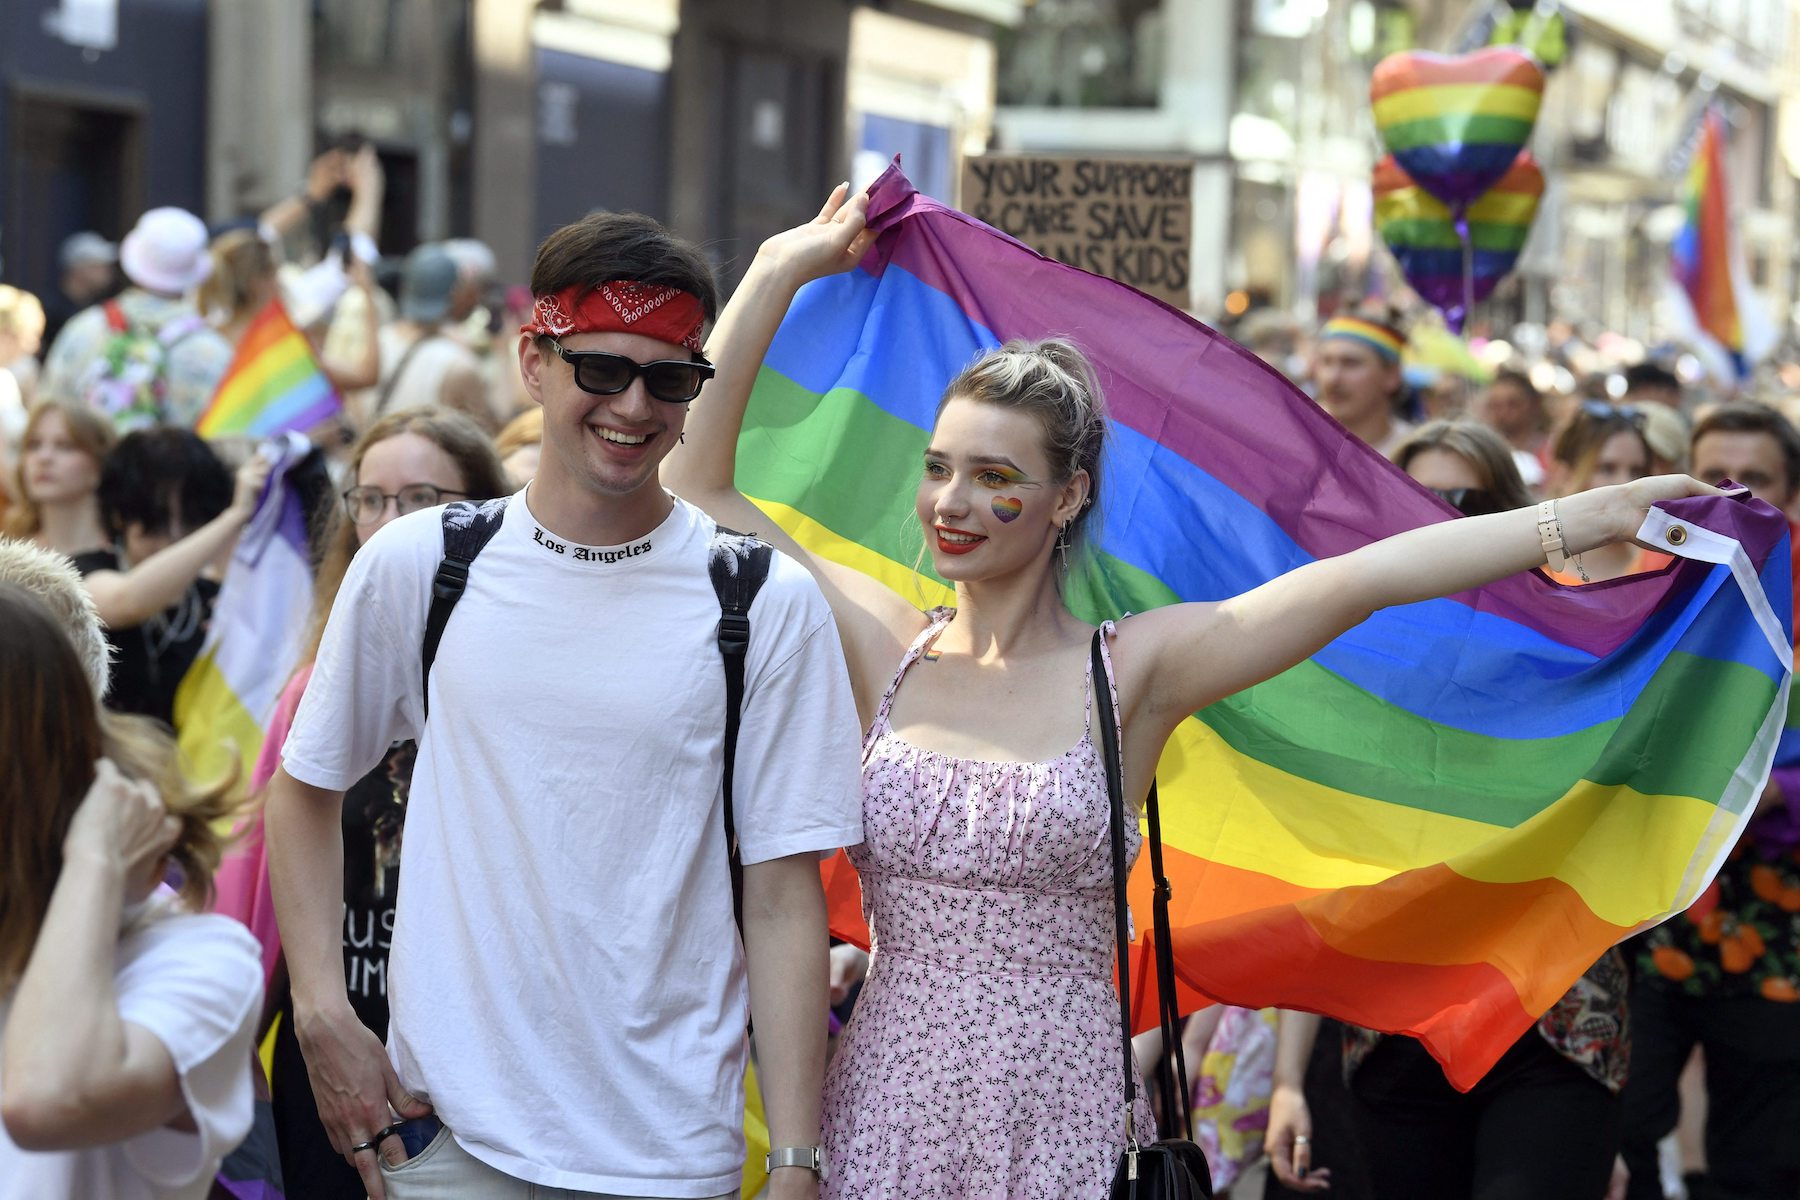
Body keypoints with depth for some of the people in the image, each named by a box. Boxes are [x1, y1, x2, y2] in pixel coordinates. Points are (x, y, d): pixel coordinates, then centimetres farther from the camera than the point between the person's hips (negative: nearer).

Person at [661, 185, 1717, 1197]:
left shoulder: (1135, 670, -2)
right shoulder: (881, 646, 5)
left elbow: (1362, 575, -9)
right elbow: (698, 478, 5)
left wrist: (1592, 516, -12)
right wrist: (786, 265, 6)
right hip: (887, 1111, 2)